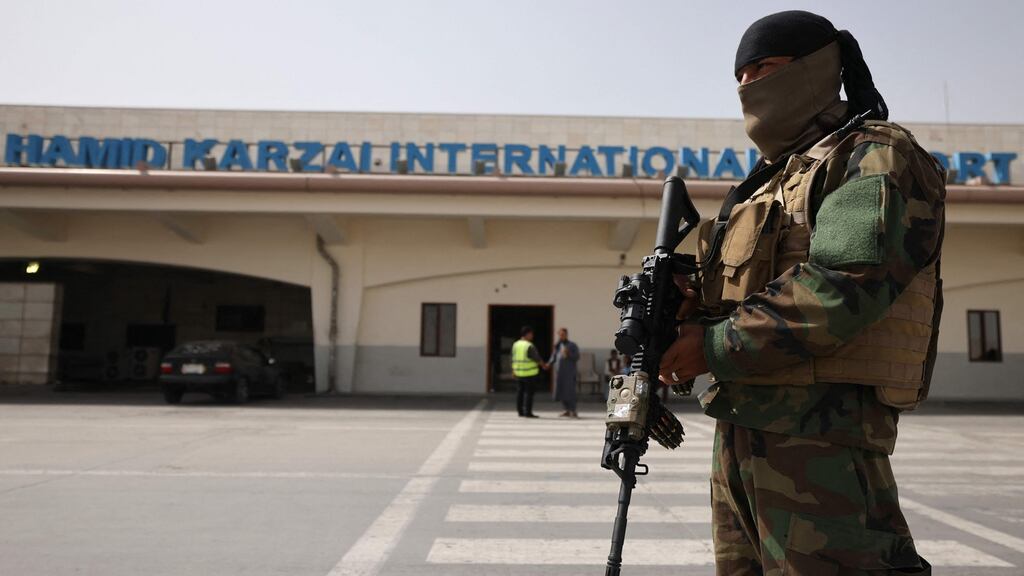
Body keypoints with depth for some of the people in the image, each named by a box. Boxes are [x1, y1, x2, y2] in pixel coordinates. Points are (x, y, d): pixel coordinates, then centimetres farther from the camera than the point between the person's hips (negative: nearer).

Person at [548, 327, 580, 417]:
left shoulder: (572, 345, 0)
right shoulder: (557, 345, 13)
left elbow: (577, 357, -7)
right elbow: (553, 357, 11)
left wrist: (568, 353, -22)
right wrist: (549, 364, -7)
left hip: (570, 372, -5)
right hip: (559, 372, 5)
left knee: (570, 391, -12)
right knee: (561, 391, 3)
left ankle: (573, 412, -10)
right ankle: (567, 411, 12)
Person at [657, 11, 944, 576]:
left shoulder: (875, 156, -5)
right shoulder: (773, 178, 21)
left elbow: (843, 289, -21)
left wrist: (714, 346, -17)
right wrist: (697, 305, -2)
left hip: (817, 431, -9)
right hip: (741, 425, 9)